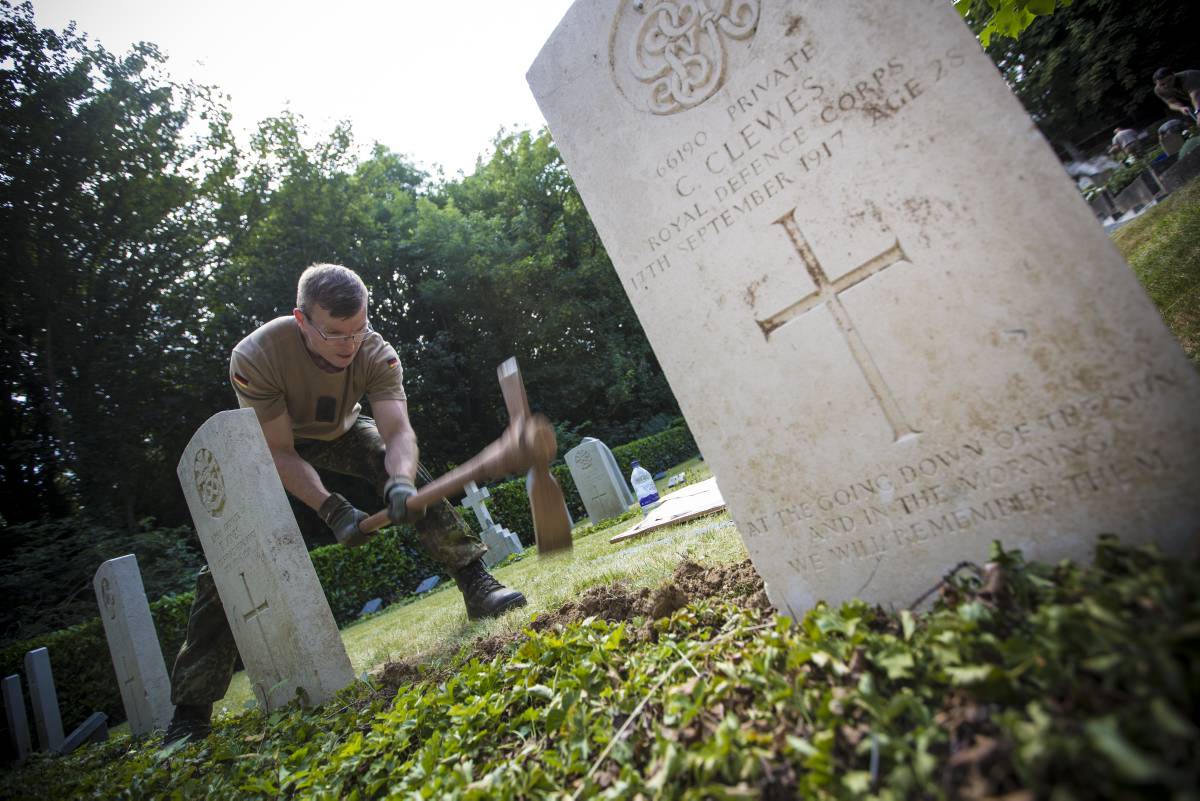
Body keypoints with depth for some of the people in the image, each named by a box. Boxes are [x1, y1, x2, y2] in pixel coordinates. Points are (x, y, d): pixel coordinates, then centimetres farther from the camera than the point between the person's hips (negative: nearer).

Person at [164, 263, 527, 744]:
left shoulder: (375, 354, -30)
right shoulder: (255, 357, -36)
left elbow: (398, 431, -38)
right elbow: (280, 454, -32)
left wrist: (400, 481, -59)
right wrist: (332, 510, -43)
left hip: (342, 432, 2)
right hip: (268, 445, -1)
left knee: (410, 476, -26)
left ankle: (477, 585, -20)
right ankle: (191, 711, 2)